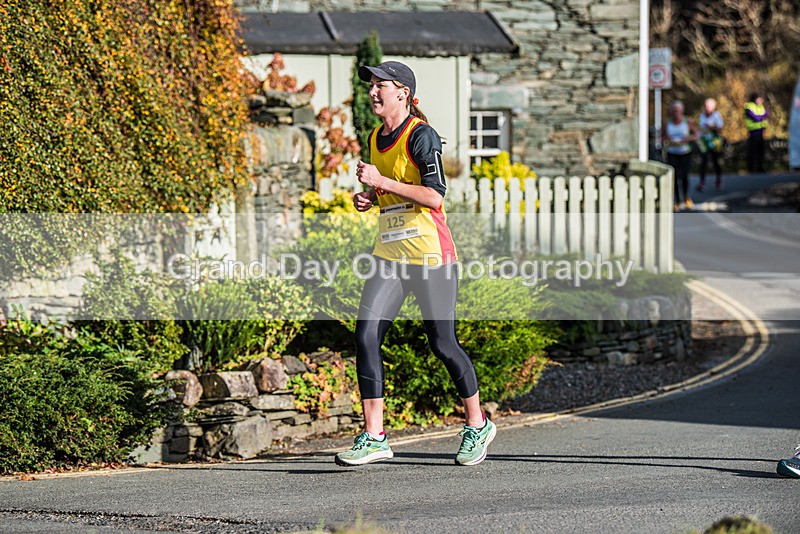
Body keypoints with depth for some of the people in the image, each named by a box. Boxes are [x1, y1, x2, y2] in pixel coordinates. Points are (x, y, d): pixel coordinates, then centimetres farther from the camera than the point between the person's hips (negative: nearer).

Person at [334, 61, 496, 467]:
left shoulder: (421, 136, -11)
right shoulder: (376, 139, 14)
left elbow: (435, 196, -19)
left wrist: (381, 182, -20)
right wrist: (368, 197, 7)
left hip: (430, 253, -7)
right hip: (390, 253, 7)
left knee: (441, 342, 0)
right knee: (366, 335, -7)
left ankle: (477, 426, 20)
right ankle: (373, 437, -5)